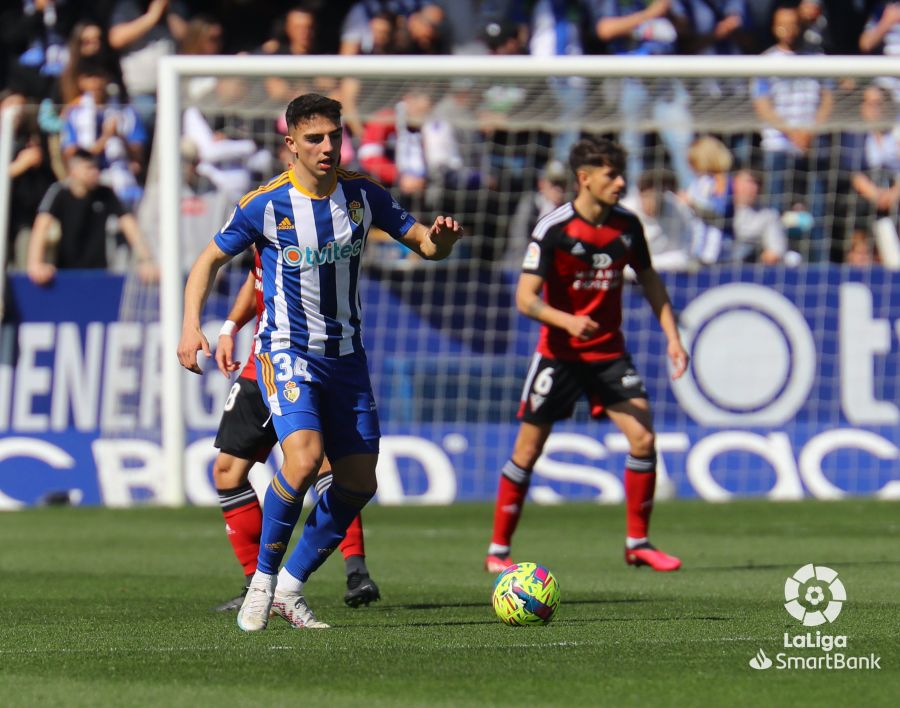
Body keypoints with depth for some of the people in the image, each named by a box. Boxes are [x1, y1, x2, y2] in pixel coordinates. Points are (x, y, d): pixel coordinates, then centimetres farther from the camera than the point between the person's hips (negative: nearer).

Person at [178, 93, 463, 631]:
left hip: (346, 355, 5)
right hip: (287, 350, -5)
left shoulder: (364, 196, 0)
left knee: (359, 482, 1)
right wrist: (191, 325, -12)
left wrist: (440, 239, -18)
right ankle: (263, 578, -10)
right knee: (304, 457, -27)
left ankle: (291, 587, 16)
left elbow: (427, 245, 7)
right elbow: (211, 260, 2)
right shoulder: (266, 205, -9)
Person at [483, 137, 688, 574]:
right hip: (558, 354, -4)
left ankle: (637, 544, 4)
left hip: (609, 352, 4)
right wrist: (566, 320, -35)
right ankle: (497, 551, 10)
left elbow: (649, 282, 14)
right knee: (527, 451, -1)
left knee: (643, 439, -10)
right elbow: (525, 299, -18)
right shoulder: (552, 229, -16)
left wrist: (672, 337, 6)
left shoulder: (627, 226, -1)